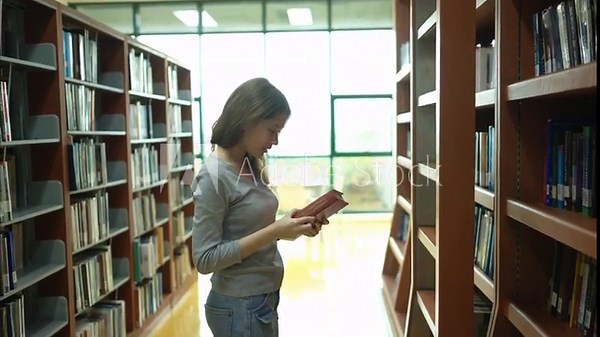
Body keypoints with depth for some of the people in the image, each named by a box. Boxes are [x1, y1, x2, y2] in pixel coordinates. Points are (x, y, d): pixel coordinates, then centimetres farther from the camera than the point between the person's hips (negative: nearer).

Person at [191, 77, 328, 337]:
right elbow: (205, 259, -21)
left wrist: (291, 227, -6)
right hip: (239, 305, -8)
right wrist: (274, 232, -24)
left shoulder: (251, 167, 2)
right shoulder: (213, 176, -20)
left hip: (264, 298, 8)